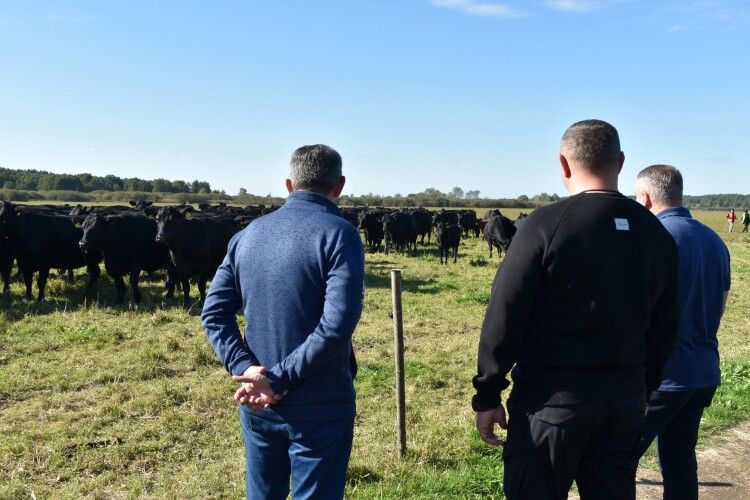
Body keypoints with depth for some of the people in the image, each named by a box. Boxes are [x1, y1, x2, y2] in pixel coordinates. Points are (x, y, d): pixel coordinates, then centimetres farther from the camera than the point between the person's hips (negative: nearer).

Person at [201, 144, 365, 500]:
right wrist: (280, 379, -18)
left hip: (257, 403, 6)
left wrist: (245, 369, -9)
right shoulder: (339, 233, -13)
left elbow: (214, 314, 1)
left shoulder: (248, 234, 5)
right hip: (319, 407, -5)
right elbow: (337, 324, -24)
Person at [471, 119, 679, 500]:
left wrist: (487, 395, -6)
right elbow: (665, 327, 10)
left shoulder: (546, 224, -13)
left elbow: (504, 318, -14)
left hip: (552, 400, -5)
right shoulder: (656, 233, 5)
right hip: (626, 401, 6)